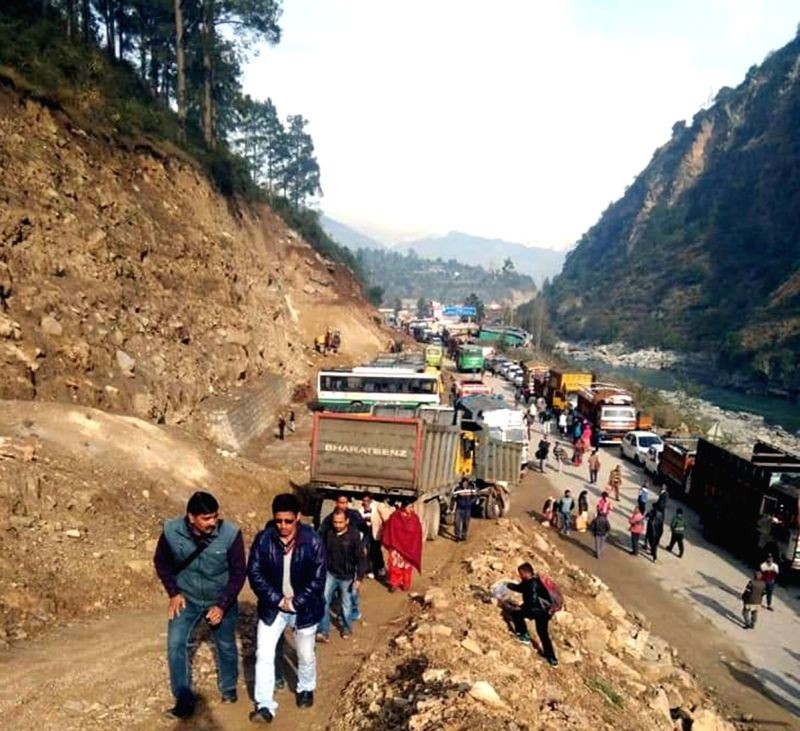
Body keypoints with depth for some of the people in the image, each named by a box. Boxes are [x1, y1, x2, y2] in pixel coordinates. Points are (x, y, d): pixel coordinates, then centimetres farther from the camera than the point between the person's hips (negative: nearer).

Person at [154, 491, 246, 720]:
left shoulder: (230, 534, -27)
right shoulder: (171, 531, -23)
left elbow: (238, 574, -15)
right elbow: (161, 562, -2)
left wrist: (222, 605, -19)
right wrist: (173, 593, -9)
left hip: (220, 599, -1)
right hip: (186, 598, 1)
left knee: (226, 646, 14)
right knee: (175, 645, -10)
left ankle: (228, 689, 40)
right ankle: (184, 700, 8)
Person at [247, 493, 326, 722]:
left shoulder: (312, 541, -18)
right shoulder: (263, 539, -14)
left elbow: (318, 579, -14)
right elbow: (254, 573, -11)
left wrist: (295, 602, -17)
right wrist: (278, 599, -17)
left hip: (304, 608, -1)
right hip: (272, 606, 1)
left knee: (306, 655, 16)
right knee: (264, 655, 1)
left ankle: (306, 689, 43)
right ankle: (265, 706, 15)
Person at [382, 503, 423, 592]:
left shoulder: (414, 518, -4)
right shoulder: (394, 517, -13)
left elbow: (418, 533, 1)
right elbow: (389, 531, -8)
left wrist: (414, 547, -1)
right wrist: (389, 544, -9)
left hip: (409, 546, 3)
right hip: (396, 546, -3)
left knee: (407, 565, 11)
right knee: (395, 565, 2)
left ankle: (405, 583, 22)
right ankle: (394, 583, 13)